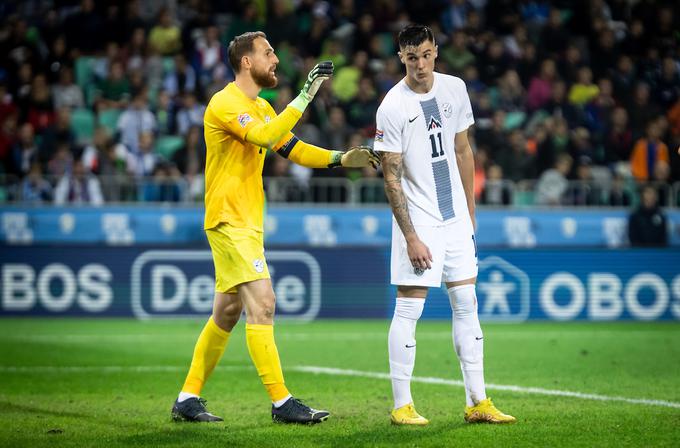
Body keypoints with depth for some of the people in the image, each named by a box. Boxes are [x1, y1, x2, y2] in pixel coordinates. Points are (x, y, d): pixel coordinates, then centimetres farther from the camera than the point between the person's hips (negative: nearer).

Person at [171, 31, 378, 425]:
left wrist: (342, 159, 4)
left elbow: (294, 149, 18)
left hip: (246, 223, 10)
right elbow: (266, 137, -30)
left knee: (227, 312, 12)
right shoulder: (226, 103, -14)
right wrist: (305, 95, -29)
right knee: (261, 303, -14)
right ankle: (282, 403, -14)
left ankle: (189, 398, 18)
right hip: (230, 220, -10)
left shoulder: (260, 107, 17)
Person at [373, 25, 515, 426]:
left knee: (466, 305, 6)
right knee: (409, 309, -4)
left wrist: (470, 212, 14)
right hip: (417, 219, -6)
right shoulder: (393, 107, -13)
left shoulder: (454, 89, 4)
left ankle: (478, 402, 9)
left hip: (455, 216, 6)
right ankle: (402, 405, 2)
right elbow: (392, 179, -12)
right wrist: (411, 237, -15)